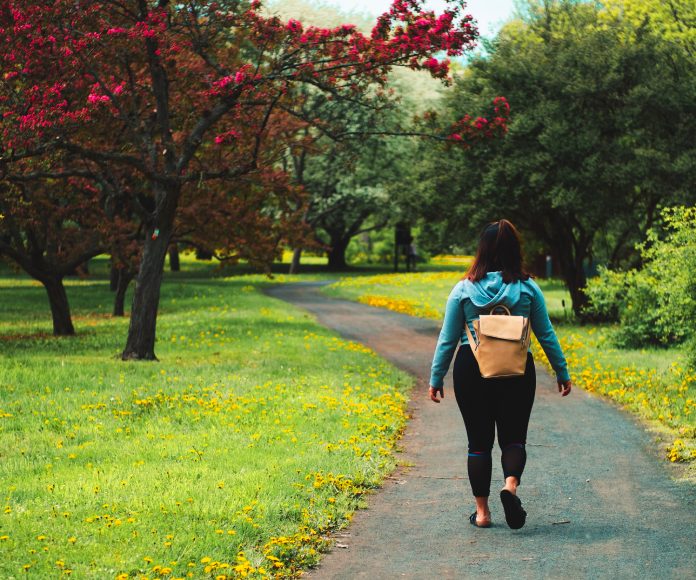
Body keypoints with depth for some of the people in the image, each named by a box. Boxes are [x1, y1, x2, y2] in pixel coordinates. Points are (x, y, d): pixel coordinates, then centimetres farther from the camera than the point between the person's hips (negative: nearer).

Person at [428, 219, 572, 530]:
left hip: (471, 370, 0)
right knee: (513, 437, 9)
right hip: (517, 371, 0)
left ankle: (482, 511, 9)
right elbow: (546, 334, 4)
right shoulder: (528, 288, -1)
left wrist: (436, 378, 9)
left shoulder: (463, 289, -2)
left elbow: (448, 339, 1)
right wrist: (562, 373, 14)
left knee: (479, 441, 9)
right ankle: (511, 485, -20)